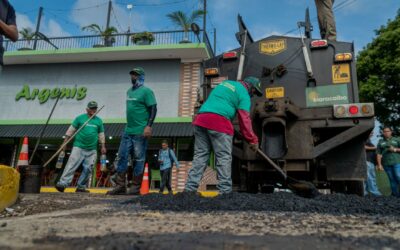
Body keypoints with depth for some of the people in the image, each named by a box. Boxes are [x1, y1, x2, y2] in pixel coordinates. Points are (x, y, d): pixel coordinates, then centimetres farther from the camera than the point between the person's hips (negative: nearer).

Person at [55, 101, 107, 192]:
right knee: (71, 165, -11)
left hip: (92, 150, 3)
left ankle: (81, 187, 11)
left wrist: (103, 146, 12)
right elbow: (71, 130, 6)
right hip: (78, 147, -3)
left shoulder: (99, 121, 13)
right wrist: (65, 142, 3)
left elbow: (101, 134, 18)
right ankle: (63, 183, -12)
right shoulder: (80, 118, 5)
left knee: (88, 168, 2)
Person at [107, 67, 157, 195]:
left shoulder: (146, 91, -5)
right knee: (122, 156, 5)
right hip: (128, 131, 8)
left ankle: (136, 187, 5)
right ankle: (120, 185, 11)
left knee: (138, 159, -2)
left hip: (140, 132, -8)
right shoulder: (129, 91, 18)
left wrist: (149, 126, -21)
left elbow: (153, 109, -11)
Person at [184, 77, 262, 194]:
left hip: (201, 119, 7)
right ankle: (225, 190, -3)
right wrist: (253, 140, 6)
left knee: (200, 155, 8)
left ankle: (190, 188, 5)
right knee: (224, 157, -1)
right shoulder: (244, 94, 6)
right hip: (219, 122, -7)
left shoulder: (225, 83, 29)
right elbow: (244, 120, 0)